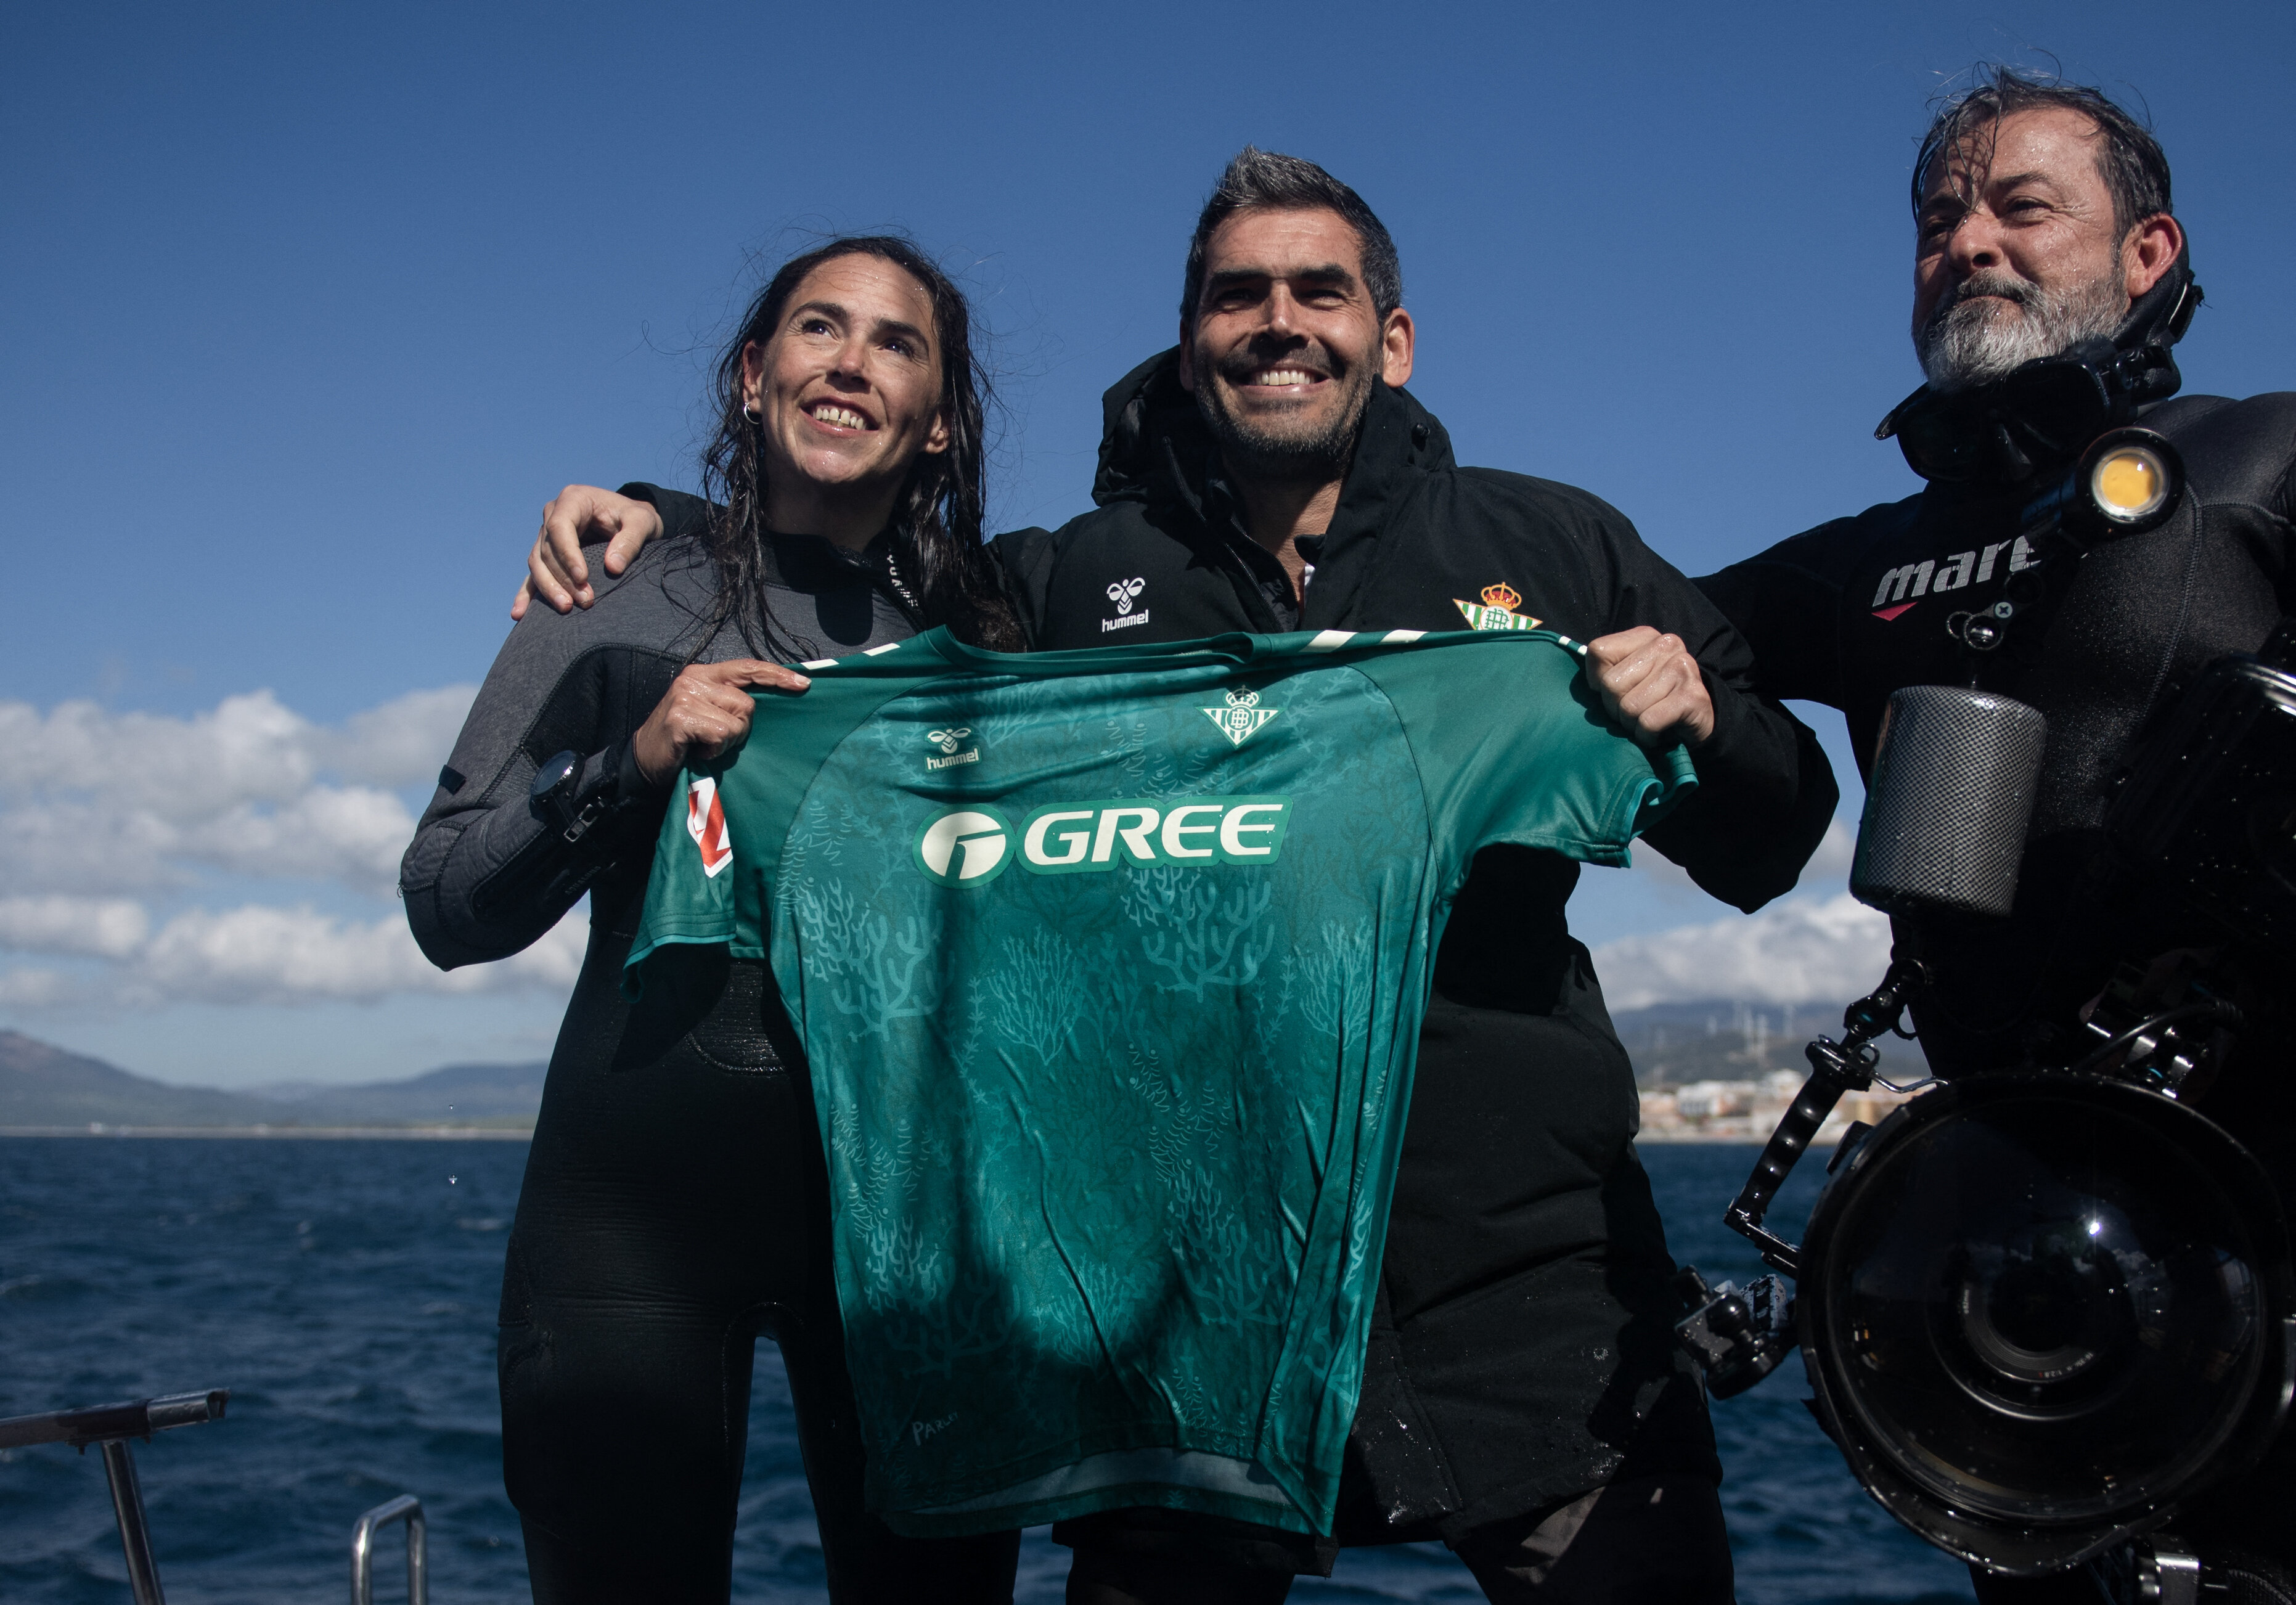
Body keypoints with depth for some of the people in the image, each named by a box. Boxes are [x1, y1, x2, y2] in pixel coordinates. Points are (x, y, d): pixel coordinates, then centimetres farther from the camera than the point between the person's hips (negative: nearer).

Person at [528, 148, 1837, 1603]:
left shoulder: (1558, 553, 7)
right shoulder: (1066, 584, 8)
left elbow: (1766, 856, 10)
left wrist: (1700, 715, -10)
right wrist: (662, 526, 9)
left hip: (1528, 1280, 0)